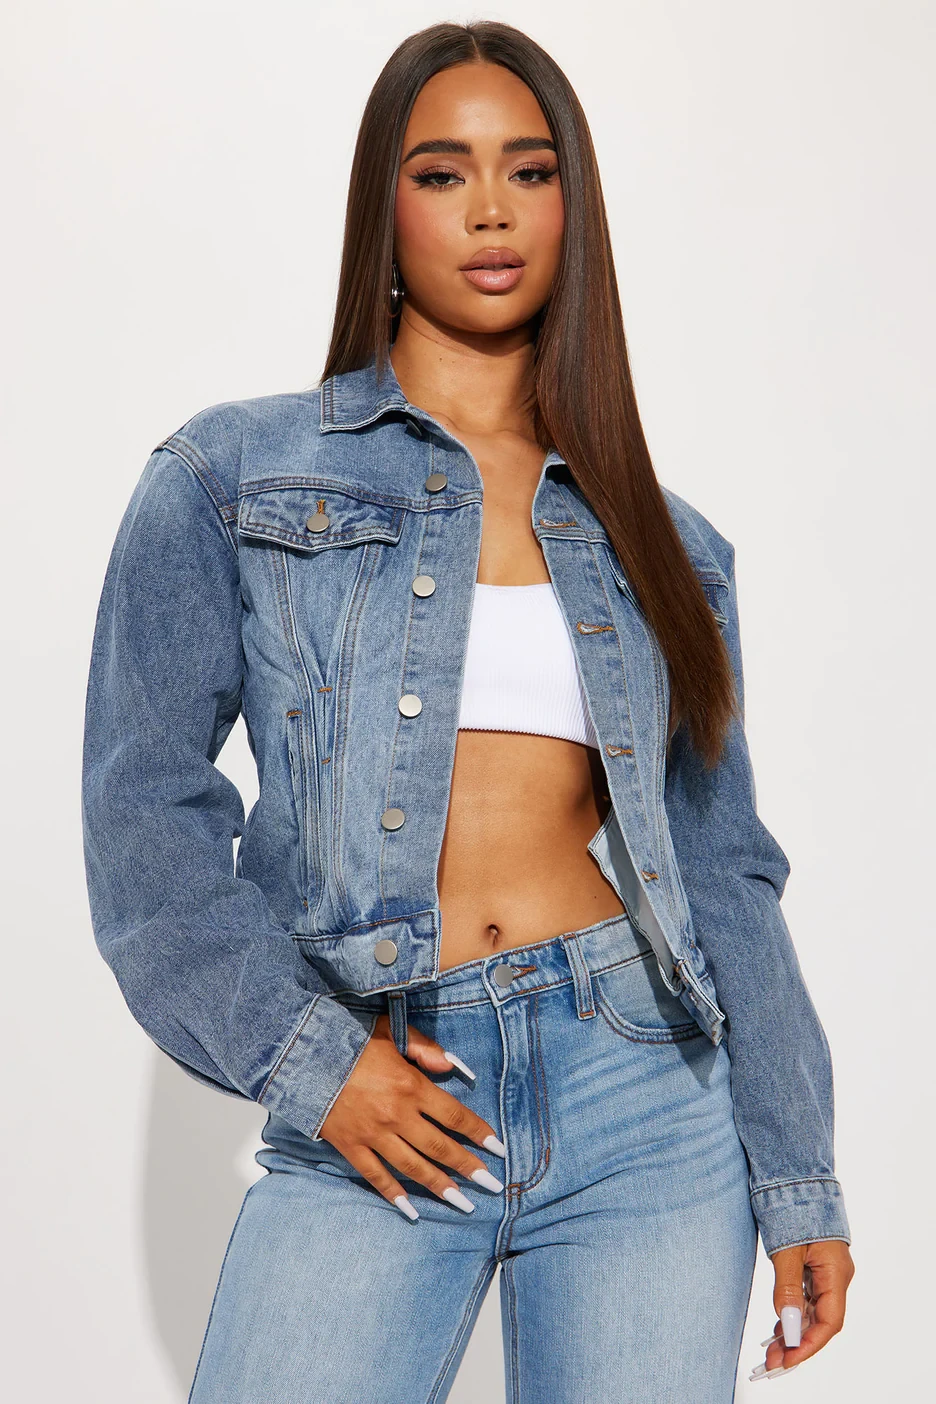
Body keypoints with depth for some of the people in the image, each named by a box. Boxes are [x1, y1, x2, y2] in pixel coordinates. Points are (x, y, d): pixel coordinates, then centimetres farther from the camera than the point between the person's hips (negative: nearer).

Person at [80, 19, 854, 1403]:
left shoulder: (664, 544, 13)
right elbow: (147, 803, 0)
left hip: (645, 1091, 3)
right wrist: (300, 1054, -10)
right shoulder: (234, 476, 6)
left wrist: (800, 1181, 9)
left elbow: (723, 870, 13)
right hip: (371, 1113, -2)